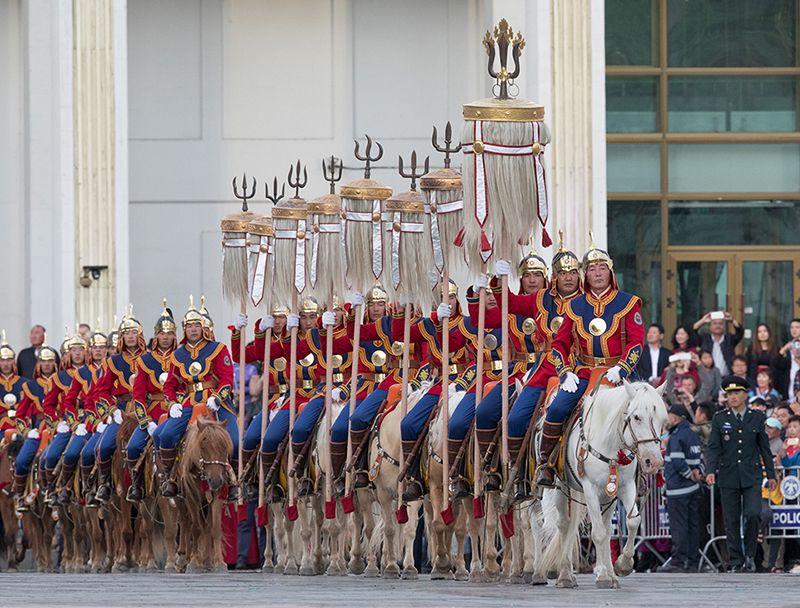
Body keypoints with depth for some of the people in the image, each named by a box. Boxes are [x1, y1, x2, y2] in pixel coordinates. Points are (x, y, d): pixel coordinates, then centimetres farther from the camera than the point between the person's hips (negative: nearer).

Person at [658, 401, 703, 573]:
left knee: (678, 526, -7)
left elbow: (678, 462, -23)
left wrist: (690, 474, -9)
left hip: (678, 490, -9)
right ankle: (692, 563, 12)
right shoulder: (694, 435, 15)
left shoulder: (676, 437, -14)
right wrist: (697, 471, 2)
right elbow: (700, 458, 18)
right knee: (692, 525, 9)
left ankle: (678, 562, -7)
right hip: (693, 488, 9)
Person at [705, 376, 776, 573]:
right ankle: (736, 562, 9)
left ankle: (750, 555, 4)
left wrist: (771, 475, 11)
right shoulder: (719, 420, 6)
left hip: (752, 476, 0)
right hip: (728, 477, 0)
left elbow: (765, 448, 13)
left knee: (753, 515, -14)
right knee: (732, 521, 2)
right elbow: (714, 448, 1)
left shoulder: (757, 419, 8)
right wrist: (711, 471, -13)